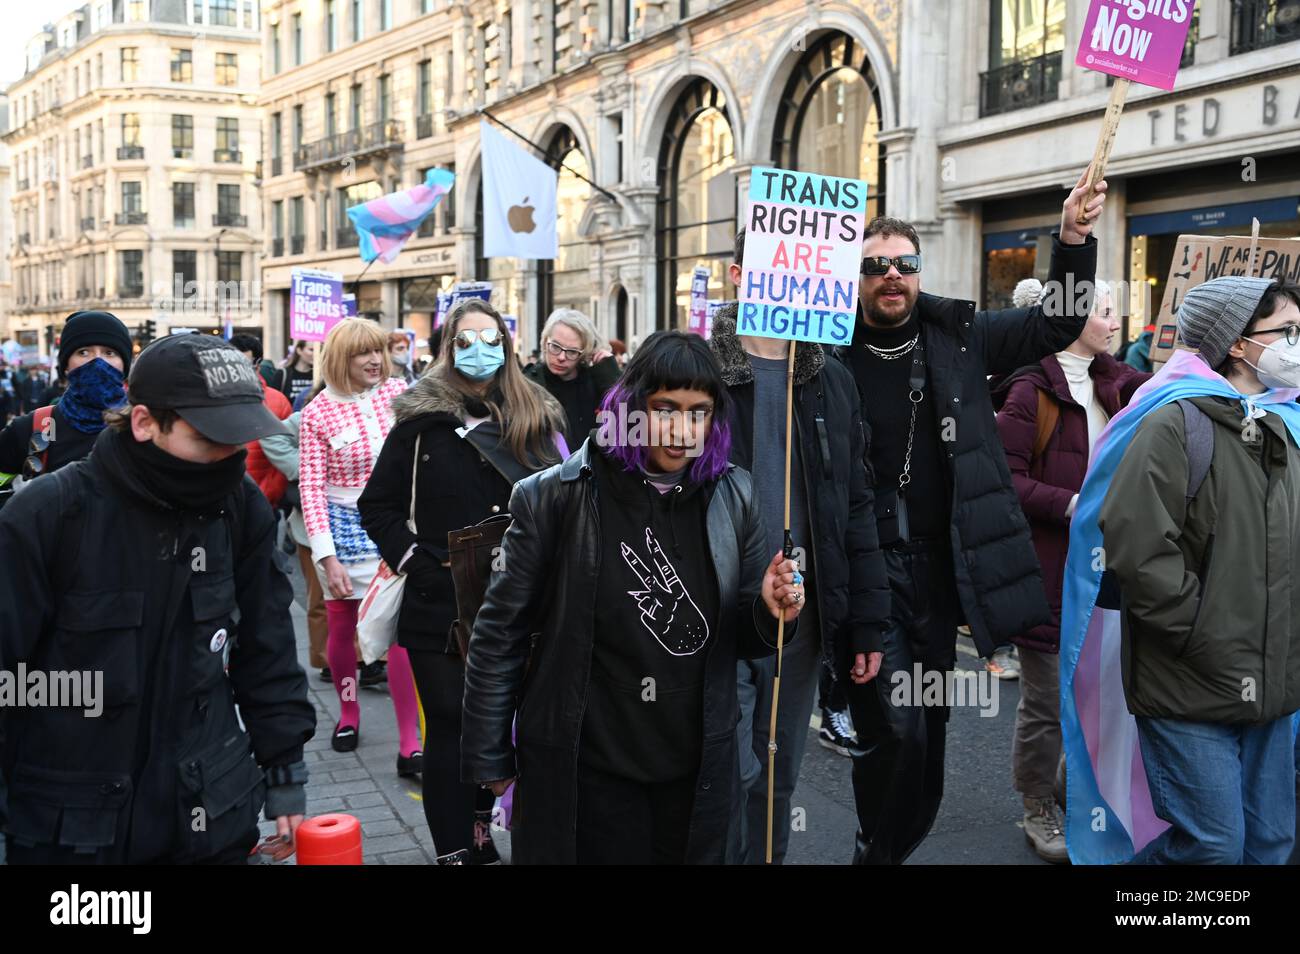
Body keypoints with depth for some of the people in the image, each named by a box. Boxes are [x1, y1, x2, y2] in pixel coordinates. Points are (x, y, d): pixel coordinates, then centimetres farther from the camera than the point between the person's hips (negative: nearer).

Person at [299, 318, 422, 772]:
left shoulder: (398, 391, 0)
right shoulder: (317, 413, -6)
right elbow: (311, 488, -7)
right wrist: (327, 556, -13)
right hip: (345, 527, 0)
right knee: (342, 629, 12)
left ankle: (410, 745, -2)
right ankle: (348, 711, 39)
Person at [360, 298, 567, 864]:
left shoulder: (535, 417, 5)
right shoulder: (422, 418, -1)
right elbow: (378, 503, 4)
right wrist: (408, 558, -8)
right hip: (440, 606, -3)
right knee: (450, 727, 3)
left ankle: (479, 835, 33)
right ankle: (452, 850, 14)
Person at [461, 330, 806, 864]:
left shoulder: (733, 497, -3)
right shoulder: (557, 497, -12)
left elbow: (740, 637, 7)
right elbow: (502, 632, -5)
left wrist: (772, 614, -15)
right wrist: (488, 755, -2)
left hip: (698, 767, 3)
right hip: (586, 769, -3)